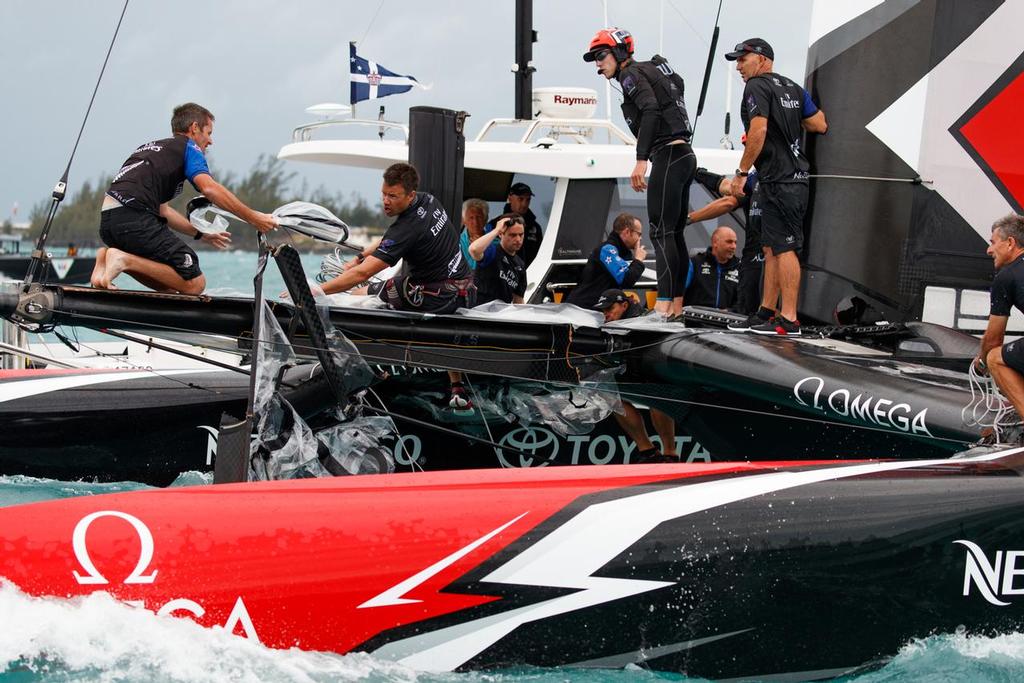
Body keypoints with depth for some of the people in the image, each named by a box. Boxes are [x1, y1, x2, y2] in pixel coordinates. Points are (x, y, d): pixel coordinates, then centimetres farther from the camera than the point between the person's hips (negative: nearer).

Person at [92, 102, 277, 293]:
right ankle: (126, 261, -16)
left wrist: (201, 234, 35)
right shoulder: (187, 146, 6)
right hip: (135, 221, -9)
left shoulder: (151, 147, 31)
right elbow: (209, 188, -14)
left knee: (169, 285, 17)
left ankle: (109, 257, 2)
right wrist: (253, 218, -12)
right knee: (195, 284, -7)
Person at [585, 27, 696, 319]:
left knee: (661, 233, -12)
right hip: (685, 156, 10)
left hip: (668, 155, -10)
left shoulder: (631, 74, -5)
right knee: (674, 234, 10)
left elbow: (651, 110, -21)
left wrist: (641, 161, -27)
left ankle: (664, 306, -17)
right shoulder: (653, 71, 23)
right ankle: (677, 308, 10)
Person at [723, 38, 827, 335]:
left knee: (784, 248, -10)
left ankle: (789, 319, -10)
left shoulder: (757, 87, -9)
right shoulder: (793, 88, 17)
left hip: (778, 178, -10)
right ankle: (766, 313, 18)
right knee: (771, 248, 14)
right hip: (794, 174, 10)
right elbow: (819, 125, 17)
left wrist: (741, 172, -16)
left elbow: (758, 131, -21)